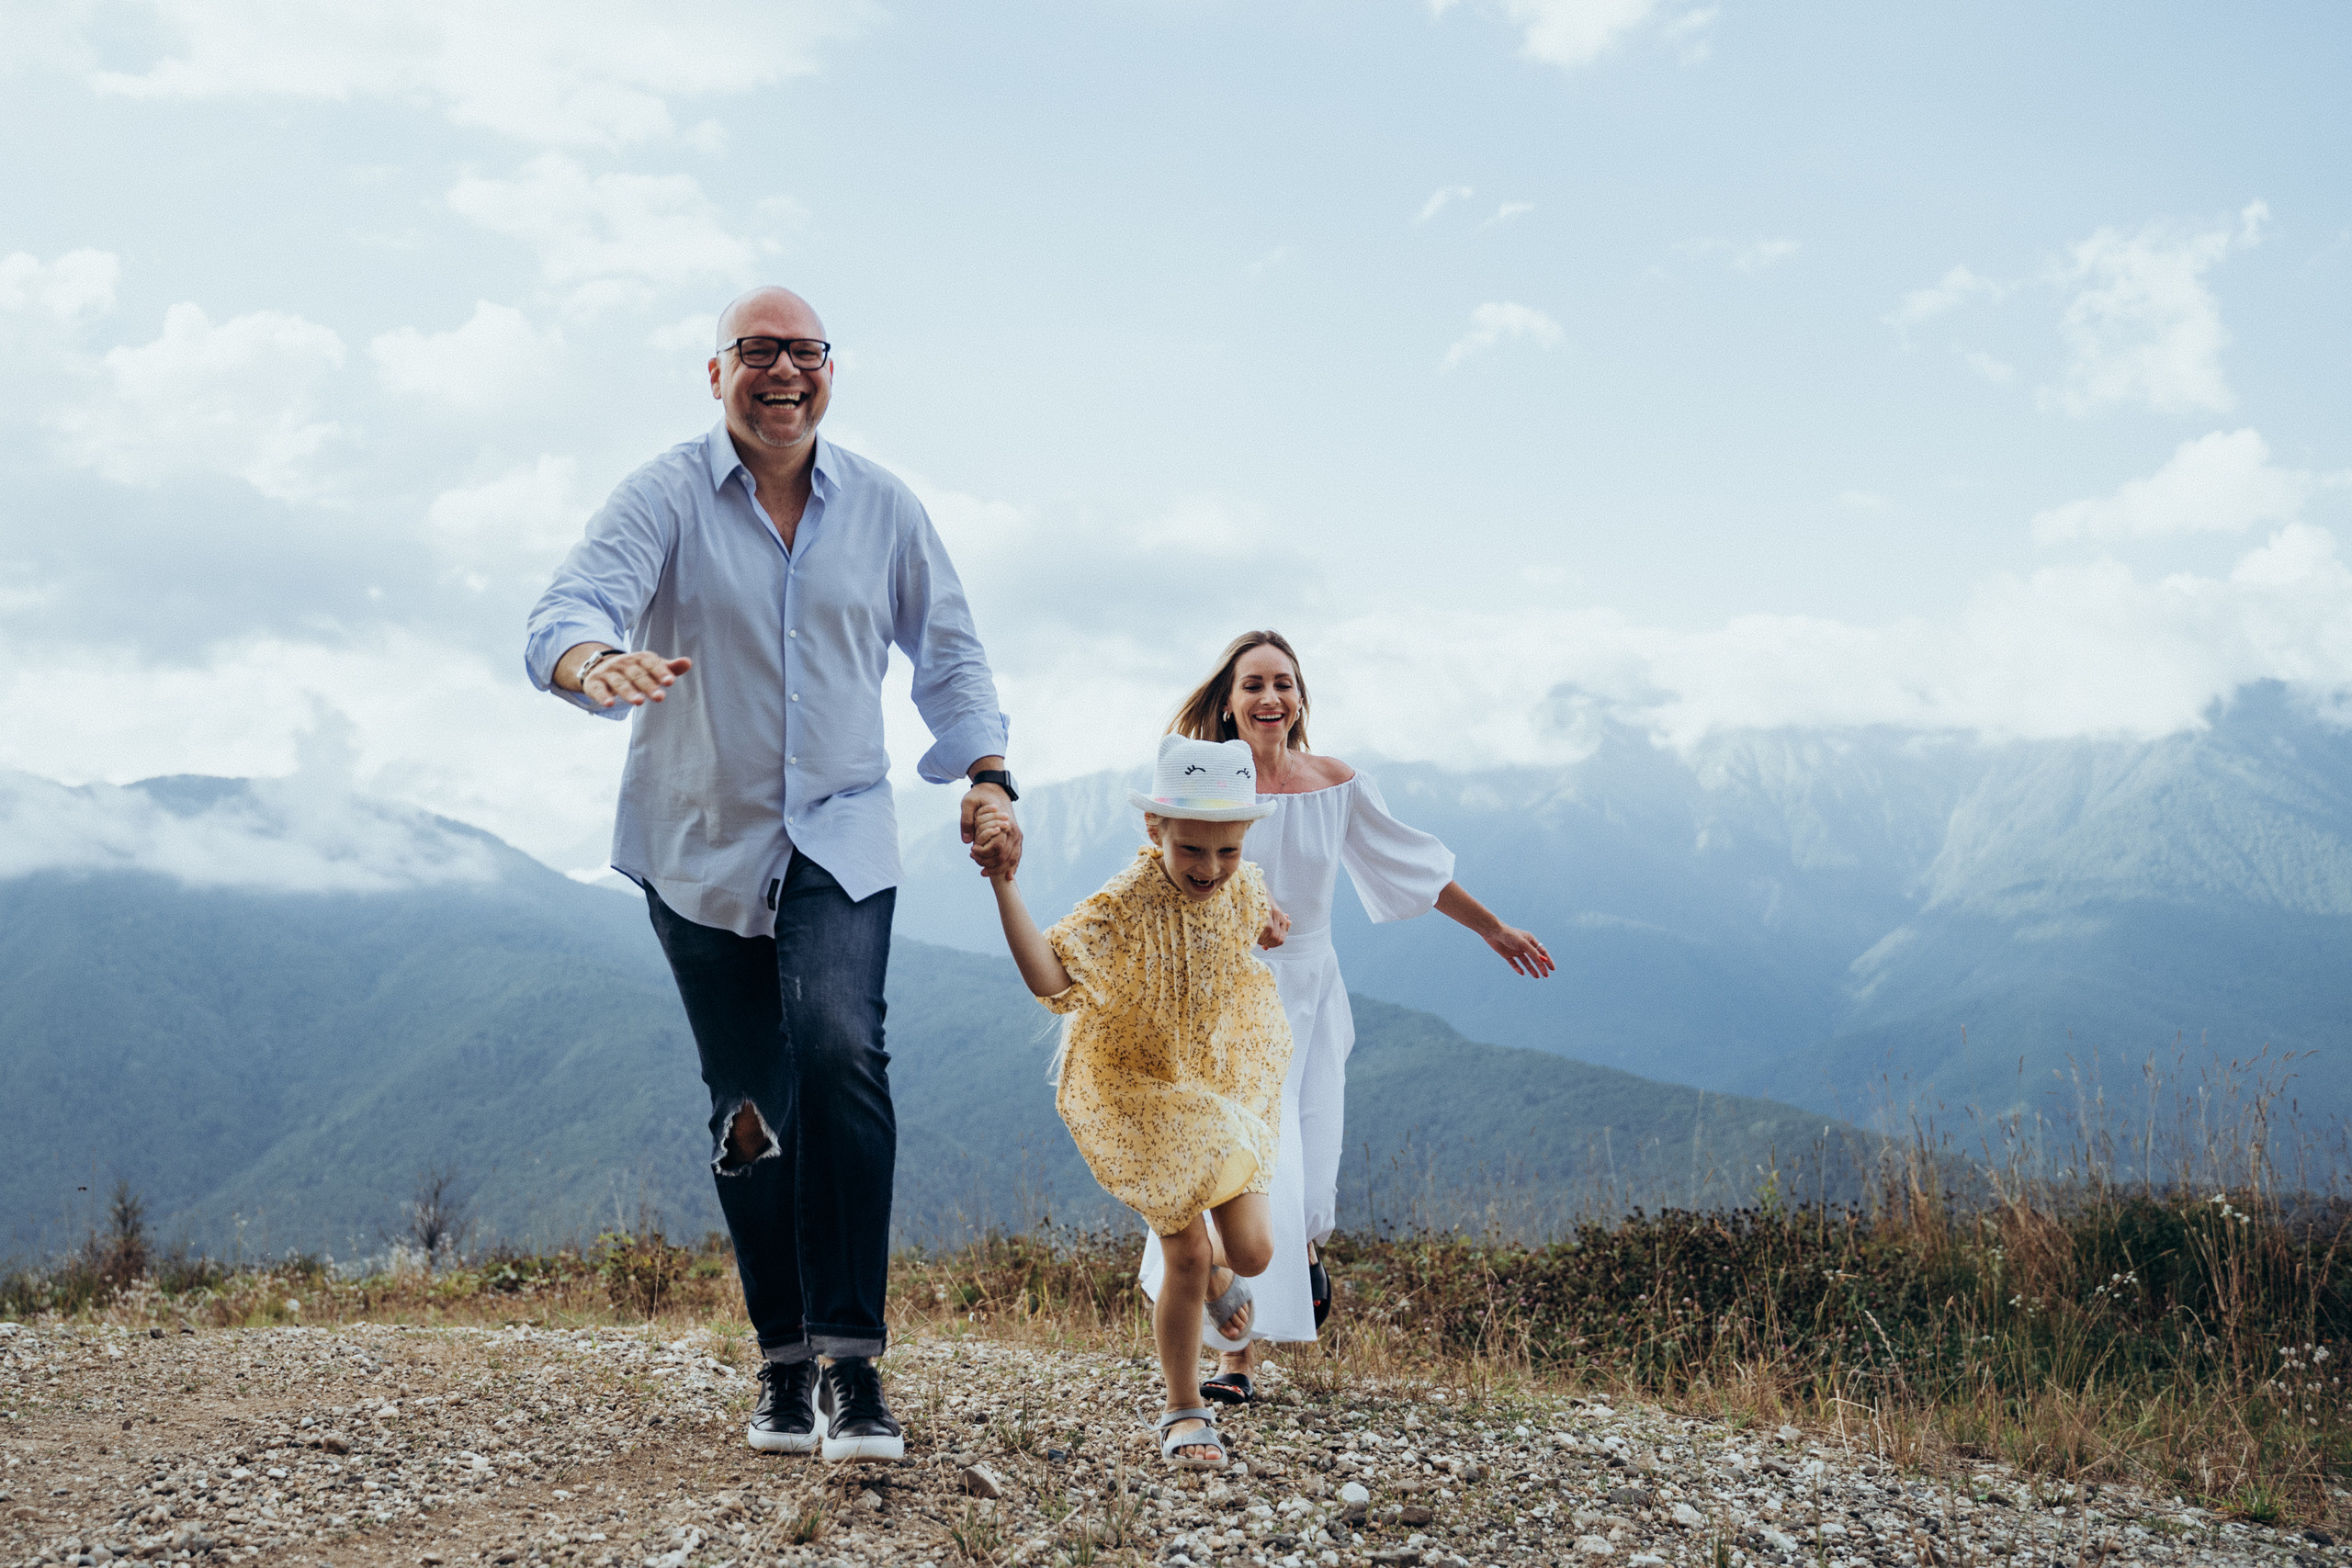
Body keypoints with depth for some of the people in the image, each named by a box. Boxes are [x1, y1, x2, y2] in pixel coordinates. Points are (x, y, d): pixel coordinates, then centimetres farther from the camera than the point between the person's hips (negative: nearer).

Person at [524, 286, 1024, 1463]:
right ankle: (784, 1363, 20)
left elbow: (946, 650, 16)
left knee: (840, 1055, -23)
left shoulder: (882, 508, 5)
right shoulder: (665, 498, -5)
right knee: (748, 1105, 5)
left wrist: (986, 773, 4)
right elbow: (570, 608, -21)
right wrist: (597, 663, -44)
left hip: (839, 840, 0)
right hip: (700, 846, 0)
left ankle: (854, 1362, -19)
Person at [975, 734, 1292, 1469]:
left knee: (1251, 1251, 1)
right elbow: (1051, 977, -44)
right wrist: (1004, 885, -50)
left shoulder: (1243, 890, -9)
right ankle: (1184, 1411, 17)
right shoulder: (1128, 903, -27)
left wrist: (1270, 931, 2)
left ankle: (1217, 1272, 42)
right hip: (1139, 1093, -4)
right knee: (1187, 1257, -4)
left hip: (1226, 1086, 5)